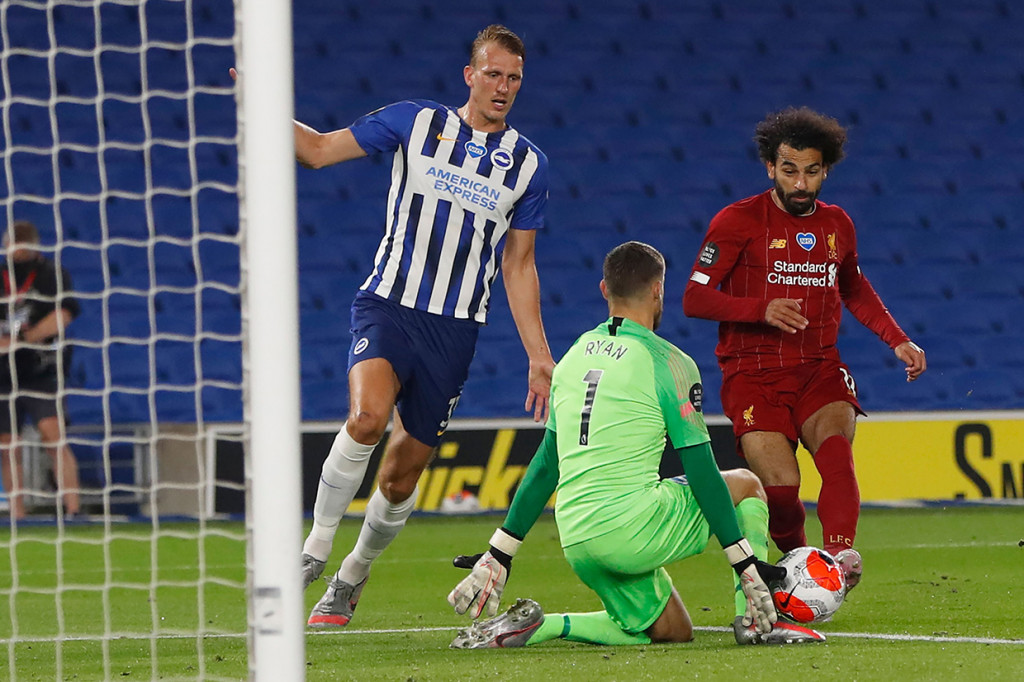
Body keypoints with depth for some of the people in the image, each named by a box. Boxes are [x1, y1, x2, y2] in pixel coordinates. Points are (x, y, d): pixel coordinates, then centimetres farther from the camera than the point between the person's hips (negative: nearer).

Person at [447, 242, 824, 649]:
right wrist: (747, 565, -3)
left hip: (577, 544, 6)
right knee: (746, 485, 16)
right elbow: (701, 473, -7)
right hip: (634, 530, -6)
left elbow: (546, 465, 16)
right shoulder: (668, 363, -6)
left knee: (673, 632, 20)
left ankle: (534, 626, 2)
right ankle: (754, 618, 2)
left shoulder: (574, 356, 14)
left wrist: (499, 556, 20)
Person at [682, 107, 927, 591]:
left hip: (820, 369, 3)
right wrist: (762, 308, -22)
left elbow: (854, 289, 32)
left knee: (836, 447, -28)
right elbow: (694, 298, -7)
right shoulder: (739, 221, -3)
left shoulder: (837, 225, 13)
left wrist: (898, 340, 19)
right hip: (753, 373, -3)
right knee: (780, 488, -19)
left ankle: (840, 552, -48)